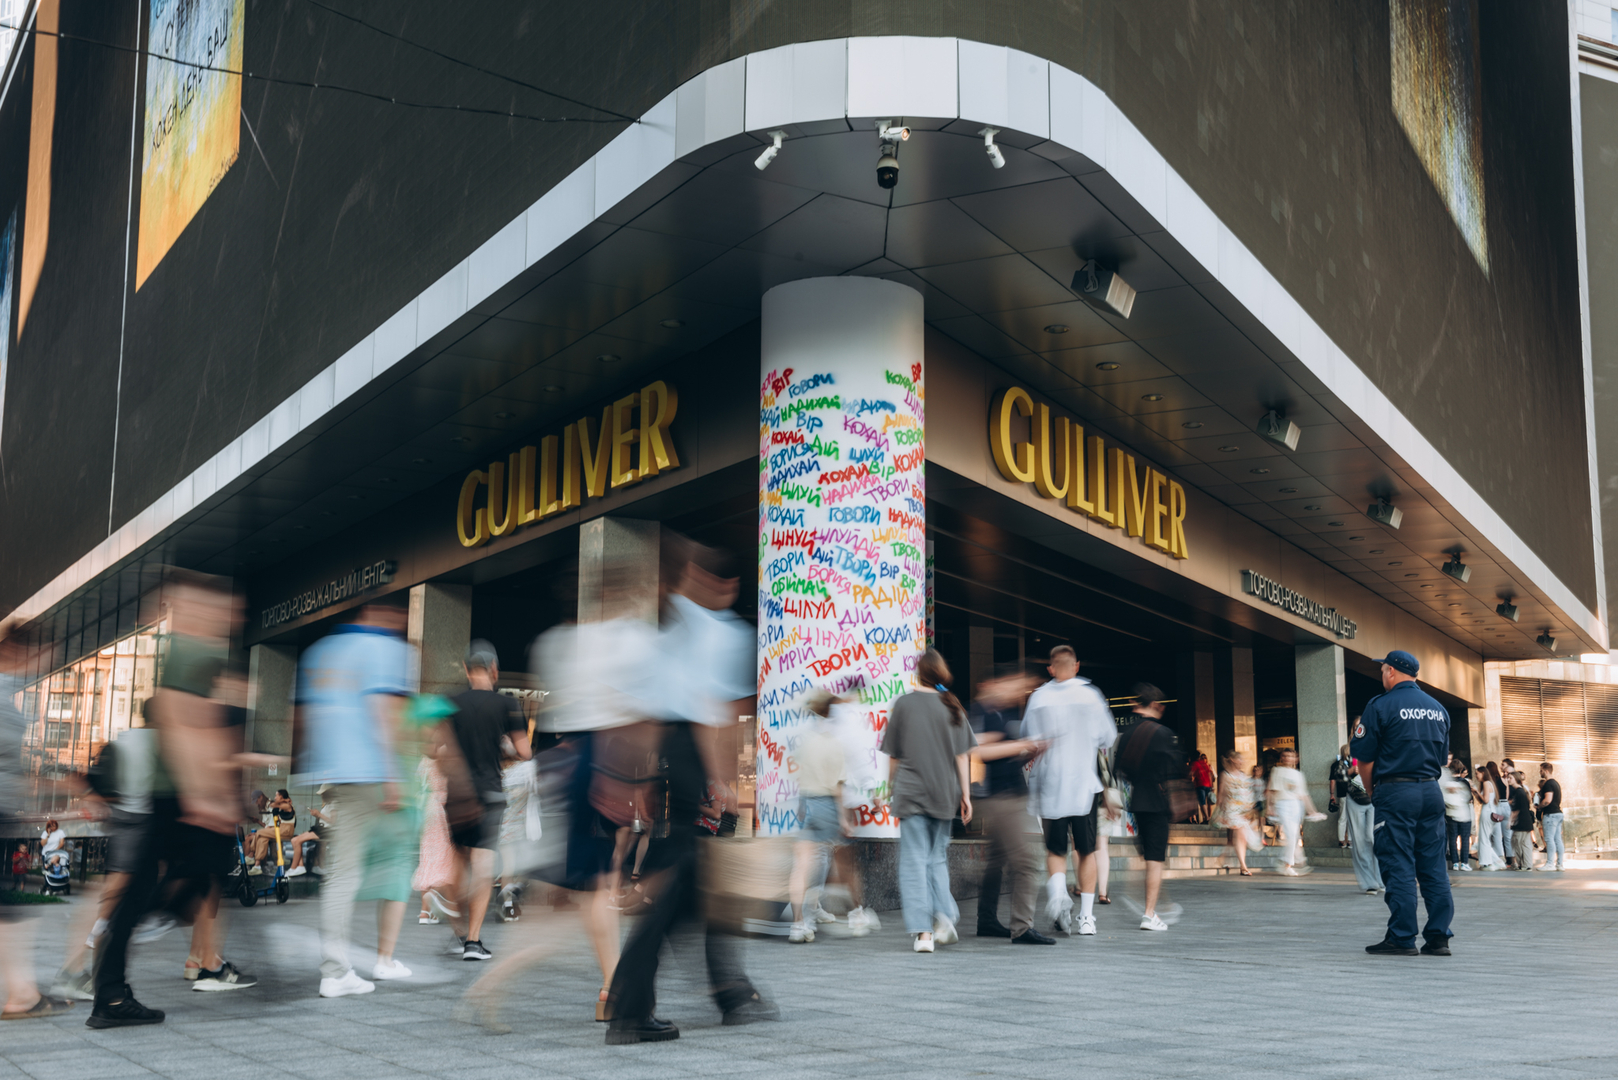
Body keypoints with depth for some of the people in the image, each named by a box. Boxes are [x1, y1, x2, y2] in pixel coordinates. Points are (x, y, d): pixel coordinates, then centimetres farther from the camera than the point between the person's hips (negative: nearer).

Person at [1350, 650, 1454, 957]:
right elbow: (1442, 756, 18)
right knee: (1433, 866, 7)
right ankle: (1438, 937, 7)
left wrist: (1372, 793, 7)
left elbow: (1364, 758, -6)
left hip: (1396, 793, -6)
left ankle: (1401, 938, -4)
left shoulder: (1381, 705, -6)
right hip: (1431, 792, 6)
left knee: (1398, 867, -4)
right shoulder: (1437, 708, 13)